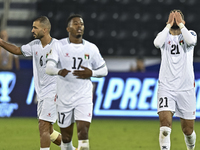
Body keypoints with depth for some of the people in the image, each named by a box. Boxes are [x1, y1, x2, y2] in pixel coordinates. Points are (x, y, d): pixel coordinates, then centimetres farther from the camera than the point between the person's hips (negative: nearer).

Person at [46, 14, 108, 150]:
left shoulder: (91, 48, 3)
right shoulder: (59, 46, -2)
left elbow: (104, 70, 11)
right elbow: (49, 67, -14)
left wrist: (91, 73, -11)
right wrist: (59, 71, -37)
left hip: (84, 97, 0)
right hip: (64, 97, 0)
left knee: (83, 132, -15)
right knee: (66, 136, 8)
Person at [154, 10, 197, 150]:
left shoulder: (190, 33, 7)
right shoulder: (164, 35, 9)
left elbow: (190, 40, -19)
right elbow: (157, 43, -16)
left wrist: (180, 24, -8)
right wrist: (169, 25, -8)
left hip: (186, 89, 0)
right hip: (166, 87, 0)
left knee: (188, 130, 9)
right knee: (165, 125, -19)